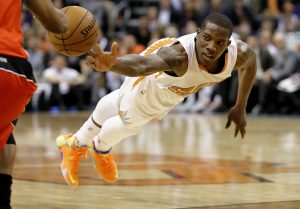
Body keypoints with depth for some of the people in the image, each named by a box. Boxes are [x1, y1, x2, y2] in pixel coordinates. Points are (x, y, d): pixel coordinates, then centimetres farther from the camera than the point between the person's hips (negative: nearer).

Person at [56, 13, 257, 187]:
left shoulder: (239, 54, -36)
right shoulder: (179, 55, -52)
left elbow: (250, 61, -9)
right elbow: (141, 64, -72)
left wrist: (241, 107, -3)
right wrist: (111, 64, -94)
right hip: (154, 73, -5)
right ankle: (74, 146, 46)